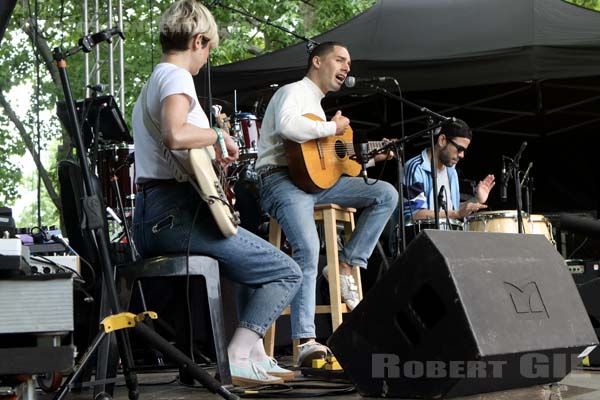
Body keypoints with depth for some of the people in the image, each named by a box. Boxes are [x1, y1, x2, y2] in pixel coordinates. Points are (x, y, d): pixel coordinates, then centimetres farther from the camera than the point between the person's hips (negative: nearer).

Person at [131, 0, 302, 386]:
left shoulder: (150, 83, 24)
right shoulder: (176, 76, -8)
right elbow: (175, 134, -29)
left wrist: (212, 156, 31)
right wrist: (219, 135, -12)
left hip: (149, 220, 11)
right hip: (177, 212, -11)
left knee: (257, 266, 28)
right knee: (288, 273, -5)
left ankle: (255, 353, 21)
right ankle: (237, 360, -11)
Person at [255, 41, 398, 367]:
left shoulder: (317, 106, 30)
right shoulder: (294, 92, -1)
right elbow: (287, 126, -25)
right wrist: (332, 128, -13)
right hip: (282, 179, -9)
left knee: (386, 194, -4)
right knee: (308, 250, -28)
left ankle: (345, 266, -6)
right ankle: (305, 342, -29)